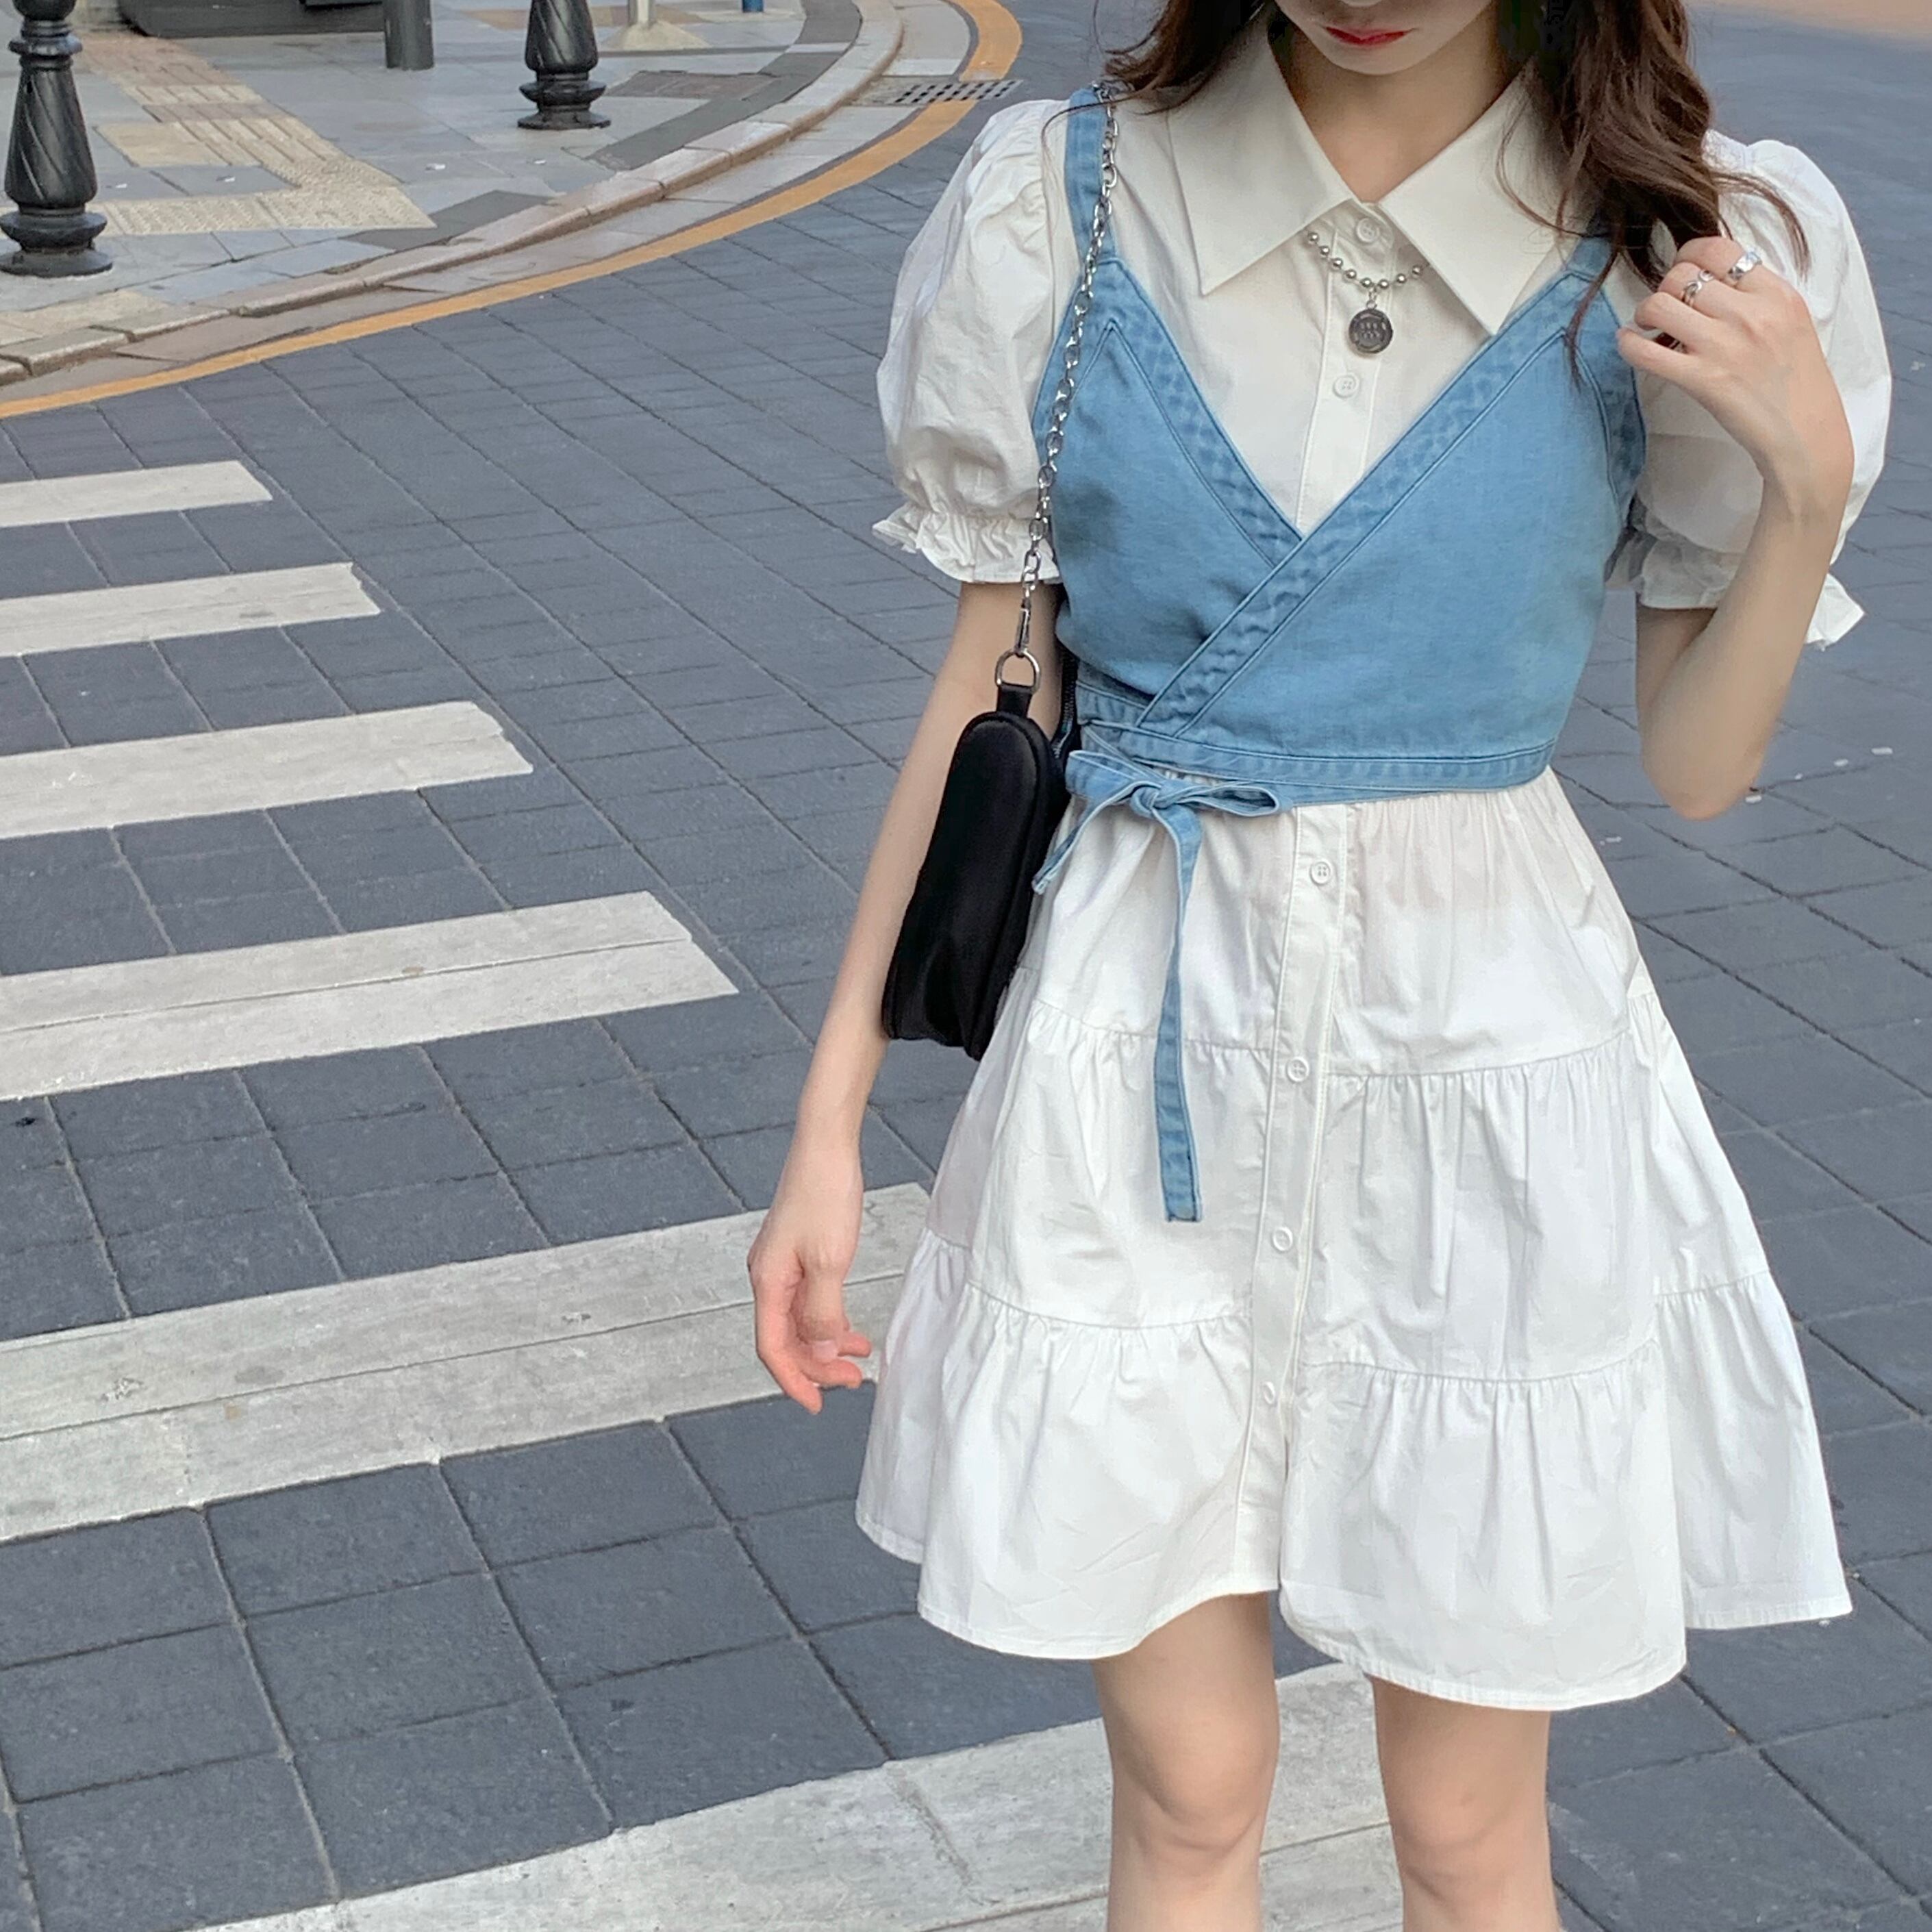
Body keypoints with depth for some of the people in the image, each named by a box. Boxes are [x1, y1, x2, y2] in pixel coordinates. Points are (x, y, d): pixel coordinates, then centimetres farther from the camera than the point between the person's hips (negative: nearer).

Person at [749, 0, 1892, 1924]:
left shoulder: (1691, 254, -6)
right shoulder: (1062, 203, -5)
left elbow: (1693, 765, 1)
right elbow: (989, 685, 2)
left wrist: (1806, 482, -16)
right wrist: (831, 1117, 2)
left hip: (1484, 1052, 0)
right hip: (1146, 1048, 1)